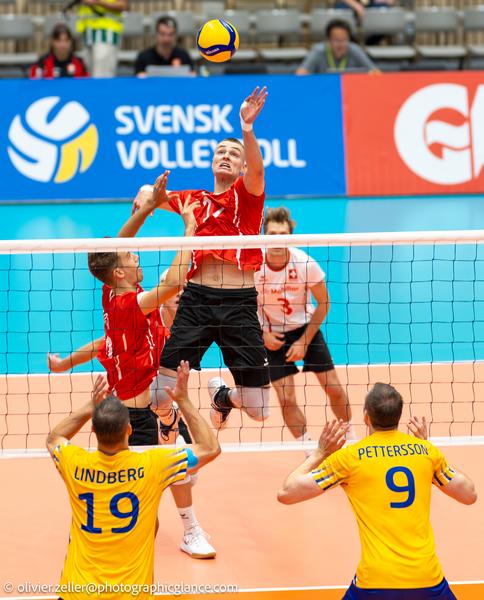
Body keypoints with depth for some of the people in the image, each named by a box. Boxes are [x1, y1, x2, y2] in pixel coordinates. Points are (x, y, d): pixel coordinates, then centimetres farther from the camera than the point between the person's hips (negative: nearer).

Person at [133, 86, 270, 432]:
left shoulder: (247, 193, 6)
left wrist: (247, 128, -33)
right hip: (196, 299, 2)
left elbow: (256, 169, -15)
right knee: (163, 393, -10)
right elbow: (152, 195, 21)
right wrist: (145, 198, -5)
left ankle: (223, 396, 35)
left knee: (259, 411, 1)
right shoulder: (196, 199, 16)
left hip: (240, 302, -2)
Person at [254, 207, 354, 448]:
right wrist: (264, 333, -15)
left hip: (306, 328, 0)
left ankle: (350, 436, 25)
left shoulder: (305, 263, -21)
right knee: (286, 398, -8)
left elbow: (323, 303, -8)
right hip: (274, 336, 0)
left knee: (334, 389, 0)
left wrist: (304, 341, -10)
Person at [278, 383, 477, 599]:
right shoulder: (426, 450, 4)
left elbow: (285, 494, 0)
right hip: (428, 579, 2)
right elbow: (470, 495, 19)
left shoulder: (349, 457, -2)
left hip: (376, 582, -2)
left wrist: (320, 453, 14)